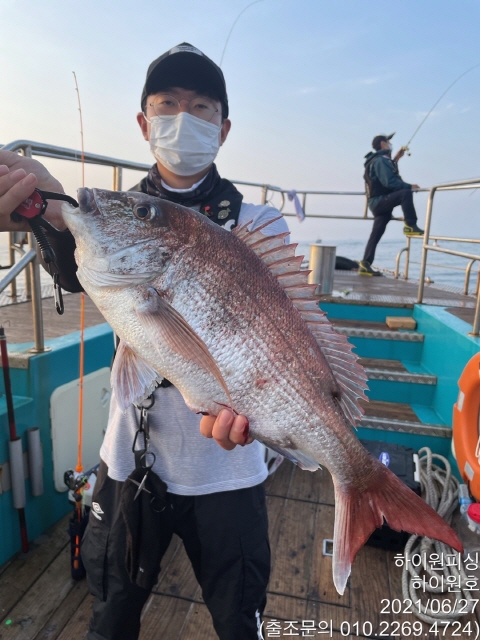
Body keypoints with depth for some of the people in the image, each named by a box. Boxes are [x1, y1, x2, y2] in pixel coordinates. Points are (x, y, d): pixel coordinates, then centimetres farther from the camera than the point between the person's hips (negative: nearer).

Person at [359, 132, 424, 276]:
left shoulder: (378, 160, 22)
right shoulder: (380, 160, -9)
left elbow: (388, 176, 34)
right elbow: (389, 182, -20)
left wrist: (395, 159, 29)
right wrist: (409, 186, -13)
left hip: (377, 203, 10)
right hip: (380, 200, -10)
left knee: (376, 234, 6)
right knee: (405, 193, -27)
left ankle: (365, 265, 6)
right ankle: (410, 226, -25)